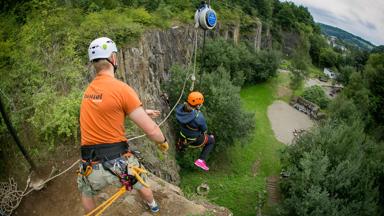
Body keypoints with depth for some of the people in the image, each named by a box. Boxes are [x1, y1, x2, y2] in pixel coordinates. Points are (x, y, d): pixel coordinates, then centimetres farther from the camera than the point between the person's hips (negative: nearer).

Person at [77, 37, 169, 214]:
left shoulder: (89, 90, 5)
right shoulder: (122, 88, -15)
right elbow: (151, 130, -15)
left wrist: (142, 112, 30)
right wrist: (163, 142, 6)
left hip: (92, 166, 3)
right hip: (119, 162, -2)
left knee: (86, 191, 37)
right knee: (141, 183, 32)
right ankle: (153, 205, 60)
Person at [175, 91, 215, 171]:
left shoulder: (180, 108, -23)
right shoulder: (199, 117, -37)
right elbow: (204, 129, -17)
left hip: (183, 137, 6)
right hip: (195, 140, -5)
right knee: (211, 140, 22)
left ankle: (181, 144, 50)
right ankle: (201, 160, 12)